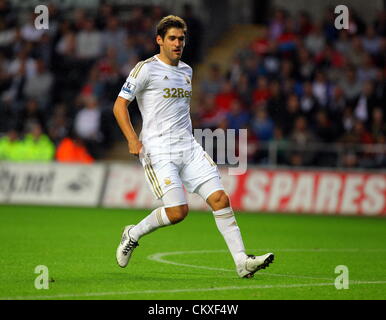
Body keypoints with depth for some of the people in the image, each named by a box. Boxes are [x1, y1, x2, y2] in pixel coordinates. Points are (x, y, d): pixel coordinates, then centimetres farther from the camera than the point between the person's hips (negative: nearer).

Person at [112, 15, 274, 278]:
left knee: (220, 199, -8)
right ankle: (132, 234, 11)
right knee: (178, 211, -16)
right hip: (158, 151, -6)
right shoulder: (146, 69, -4)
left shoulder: (186, 71, 18)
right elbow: (120, 105, -6)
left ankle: (242, 262, -9)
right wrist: (132, 139, -17)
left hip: (189, 148, 7)